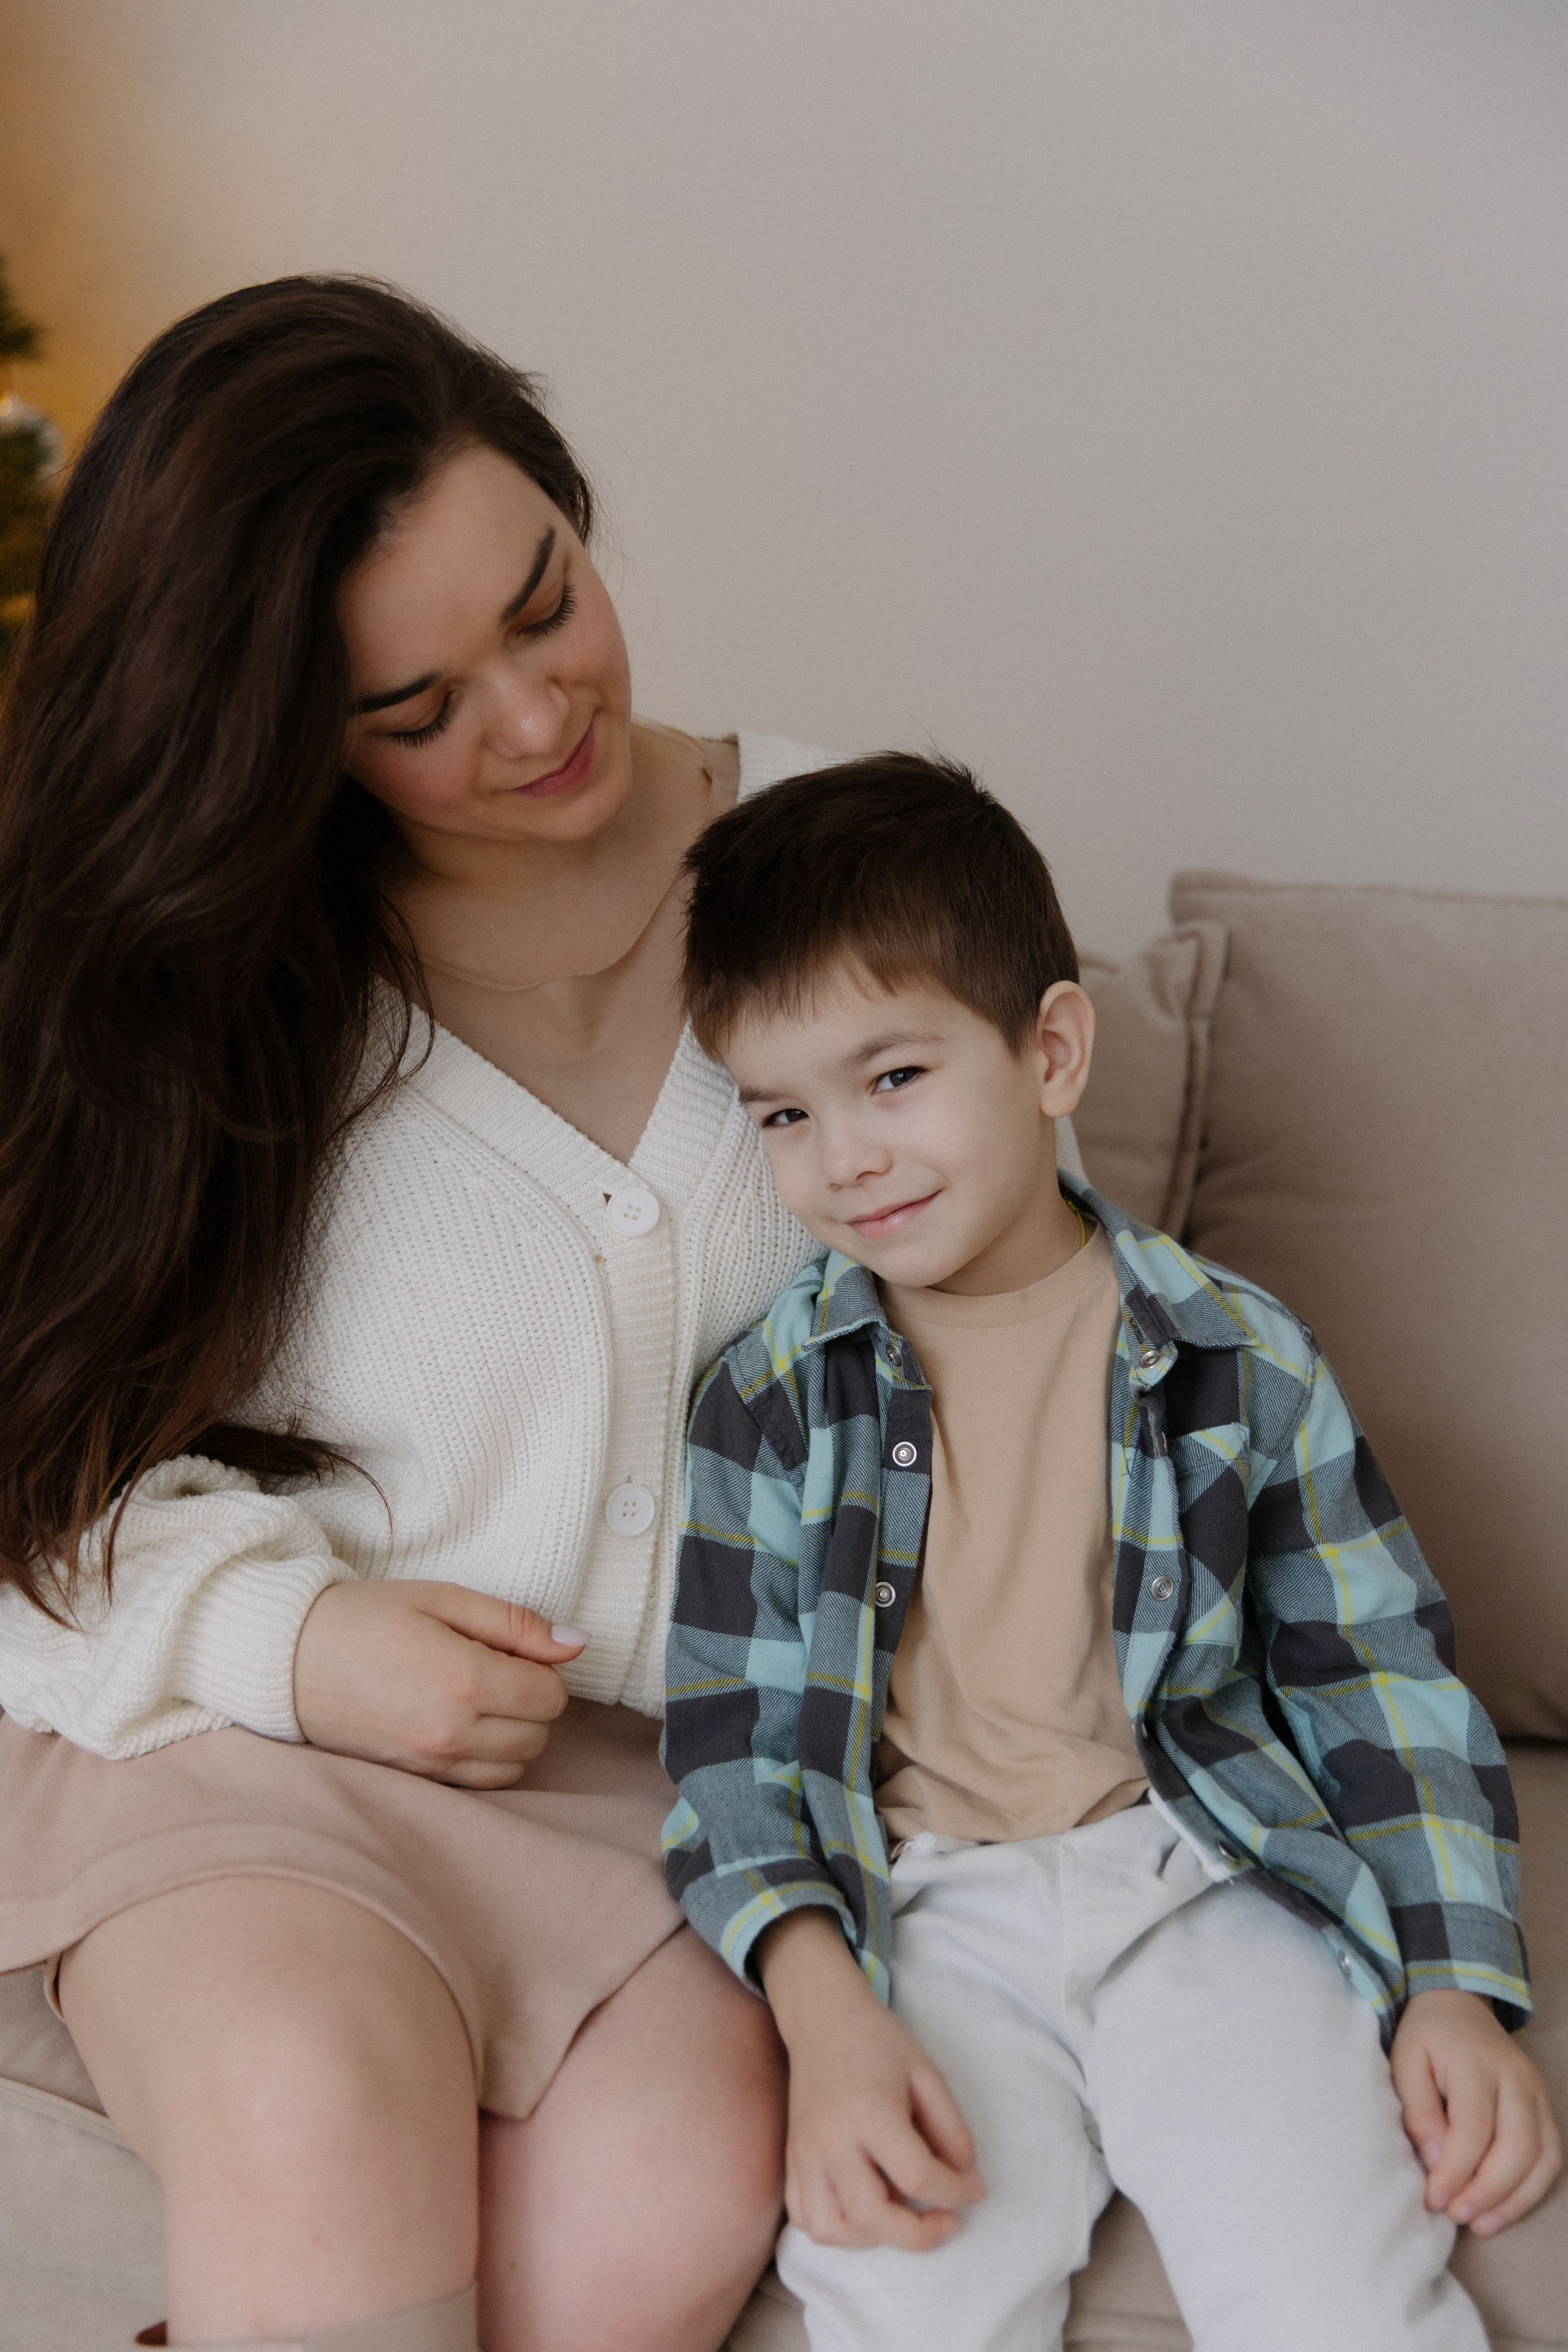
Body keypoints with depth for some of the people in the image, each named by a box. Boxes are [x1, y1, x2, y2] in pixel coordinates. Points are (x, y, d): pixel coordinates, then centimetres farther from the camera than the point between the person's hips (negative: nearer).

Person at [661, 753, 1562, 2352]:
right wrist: (823, 2010, -15)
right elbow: (731, 1742, 2)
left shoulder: (1238, 1363, 4)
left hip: (1205, 1875, 1)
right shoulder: (766, 1401, 4)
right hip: (921, 1909, 0)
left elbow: (1384, 1682, 8)